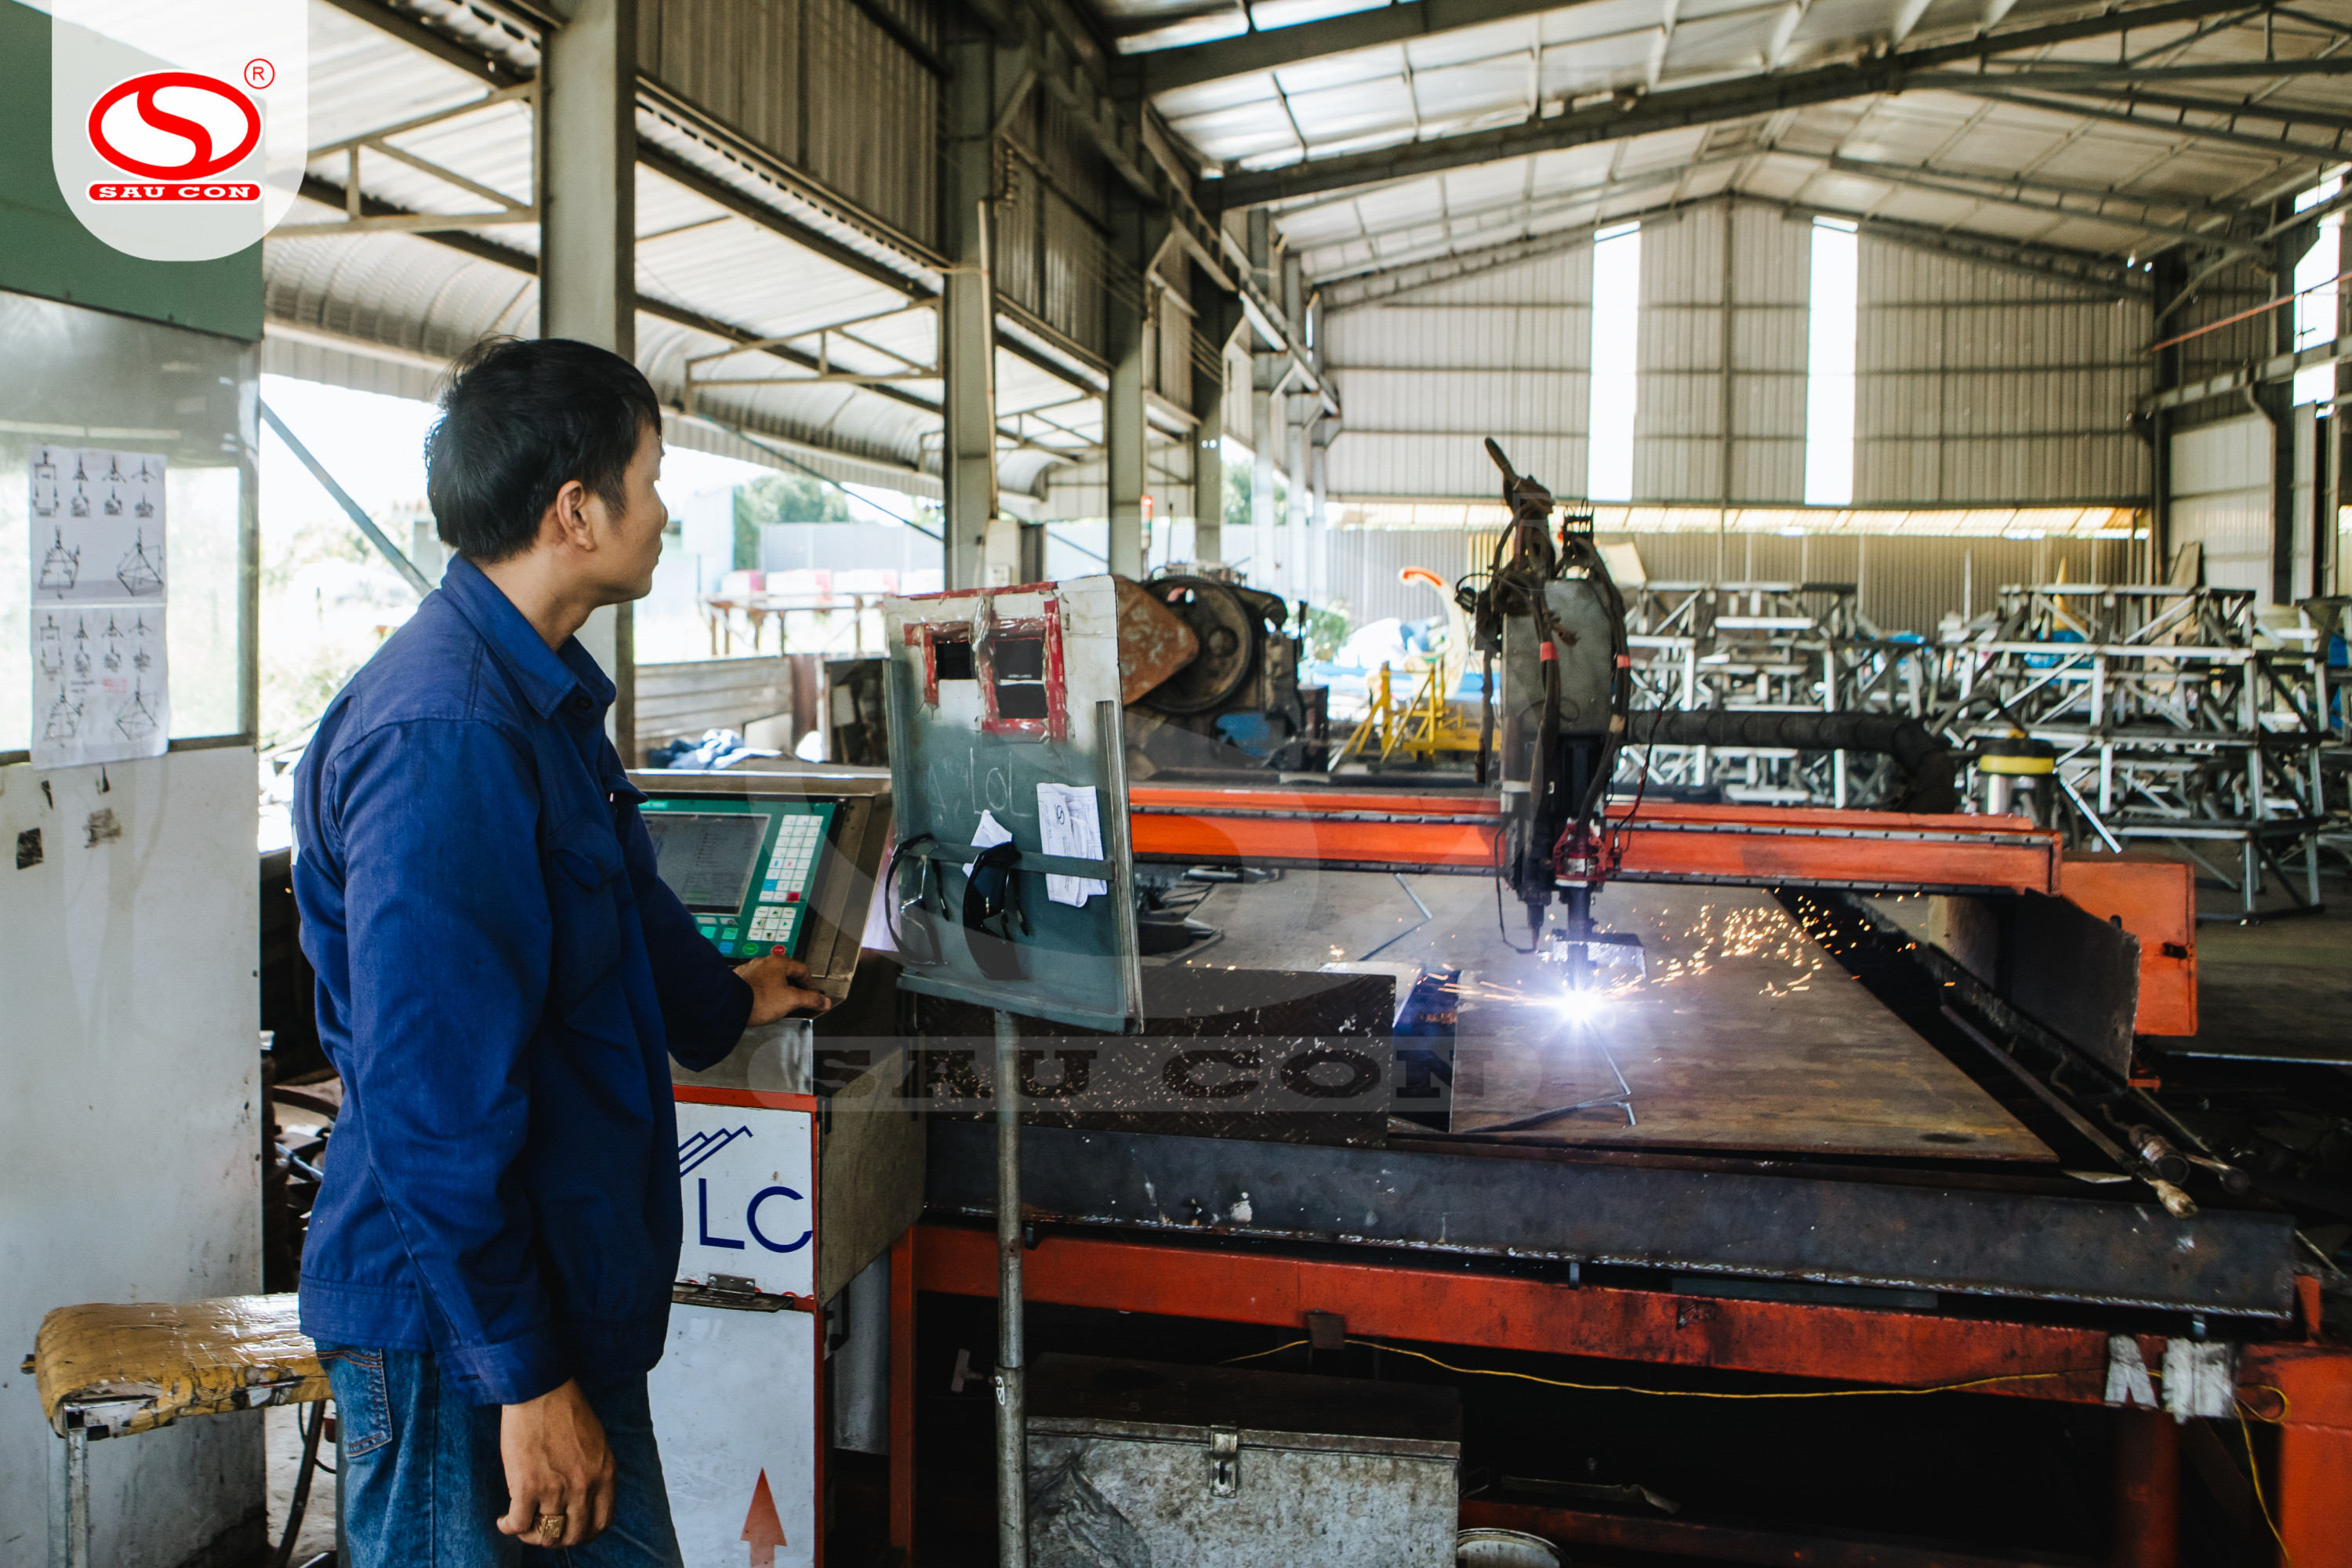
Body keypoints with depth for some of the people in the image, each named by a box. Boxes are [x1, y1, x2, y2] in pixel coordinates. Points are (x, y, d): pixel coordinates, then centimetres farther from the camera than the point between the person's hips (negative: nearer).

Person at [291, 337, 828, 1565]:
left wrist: (723, 999, 45)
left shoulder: (544, 693, 9)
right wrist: (526, 1376, -21)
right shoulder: (442, 737, -25)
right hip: (459, 1328, -9)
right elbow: (436, 1099, -26)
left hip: (570, 1282, 9)